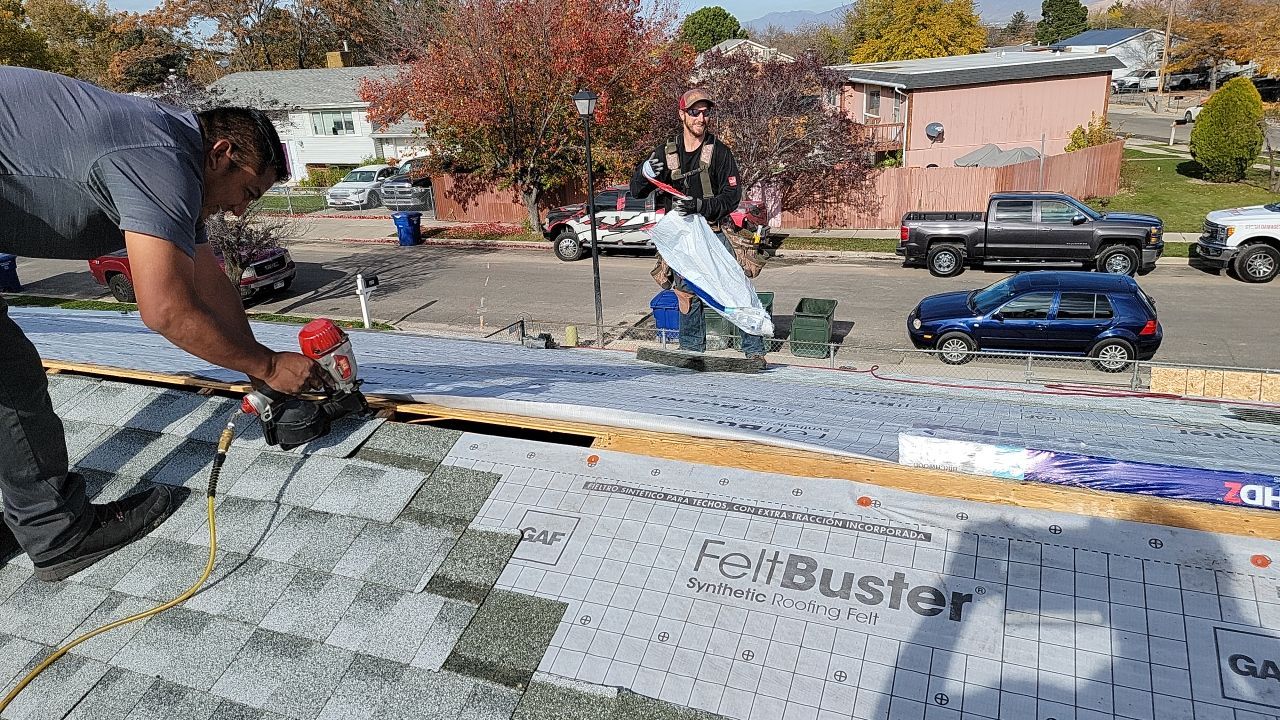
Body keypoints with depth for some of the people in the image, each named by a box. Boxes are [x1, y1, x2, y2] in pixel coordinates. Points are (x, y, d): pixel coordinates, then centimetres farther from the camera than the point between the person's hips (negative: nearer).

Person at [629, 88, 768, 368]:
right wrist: (645, 171, -17)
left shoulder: (720, 151, -4)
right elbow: (637, 191, 6)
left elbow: (732, 196, -9)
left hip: (714, 233, -3)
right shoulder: (666, 153, 5)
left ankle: (754, 350, 0)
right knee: (686, 293, 8)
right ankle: (691, 350, 22)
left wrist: (699, 205, -24)